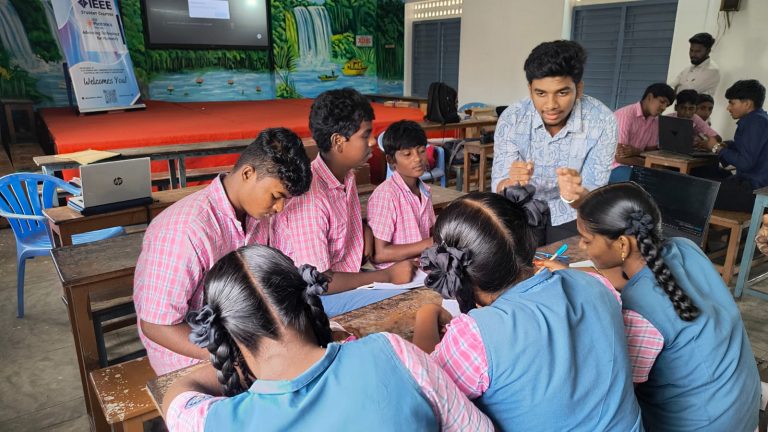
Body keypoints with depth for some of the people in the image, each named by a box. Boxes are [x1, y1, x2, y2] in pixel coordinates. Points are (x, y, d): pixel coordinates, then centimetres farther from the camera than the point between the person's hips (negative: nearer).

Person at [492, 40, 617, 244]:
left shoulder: (601, 122, -18)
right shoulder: (511, 118, -15)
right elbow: (498, 188, -15)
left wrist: (575, 195, -42)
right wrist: (511, 183, -38)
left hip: (570, 217, 0)